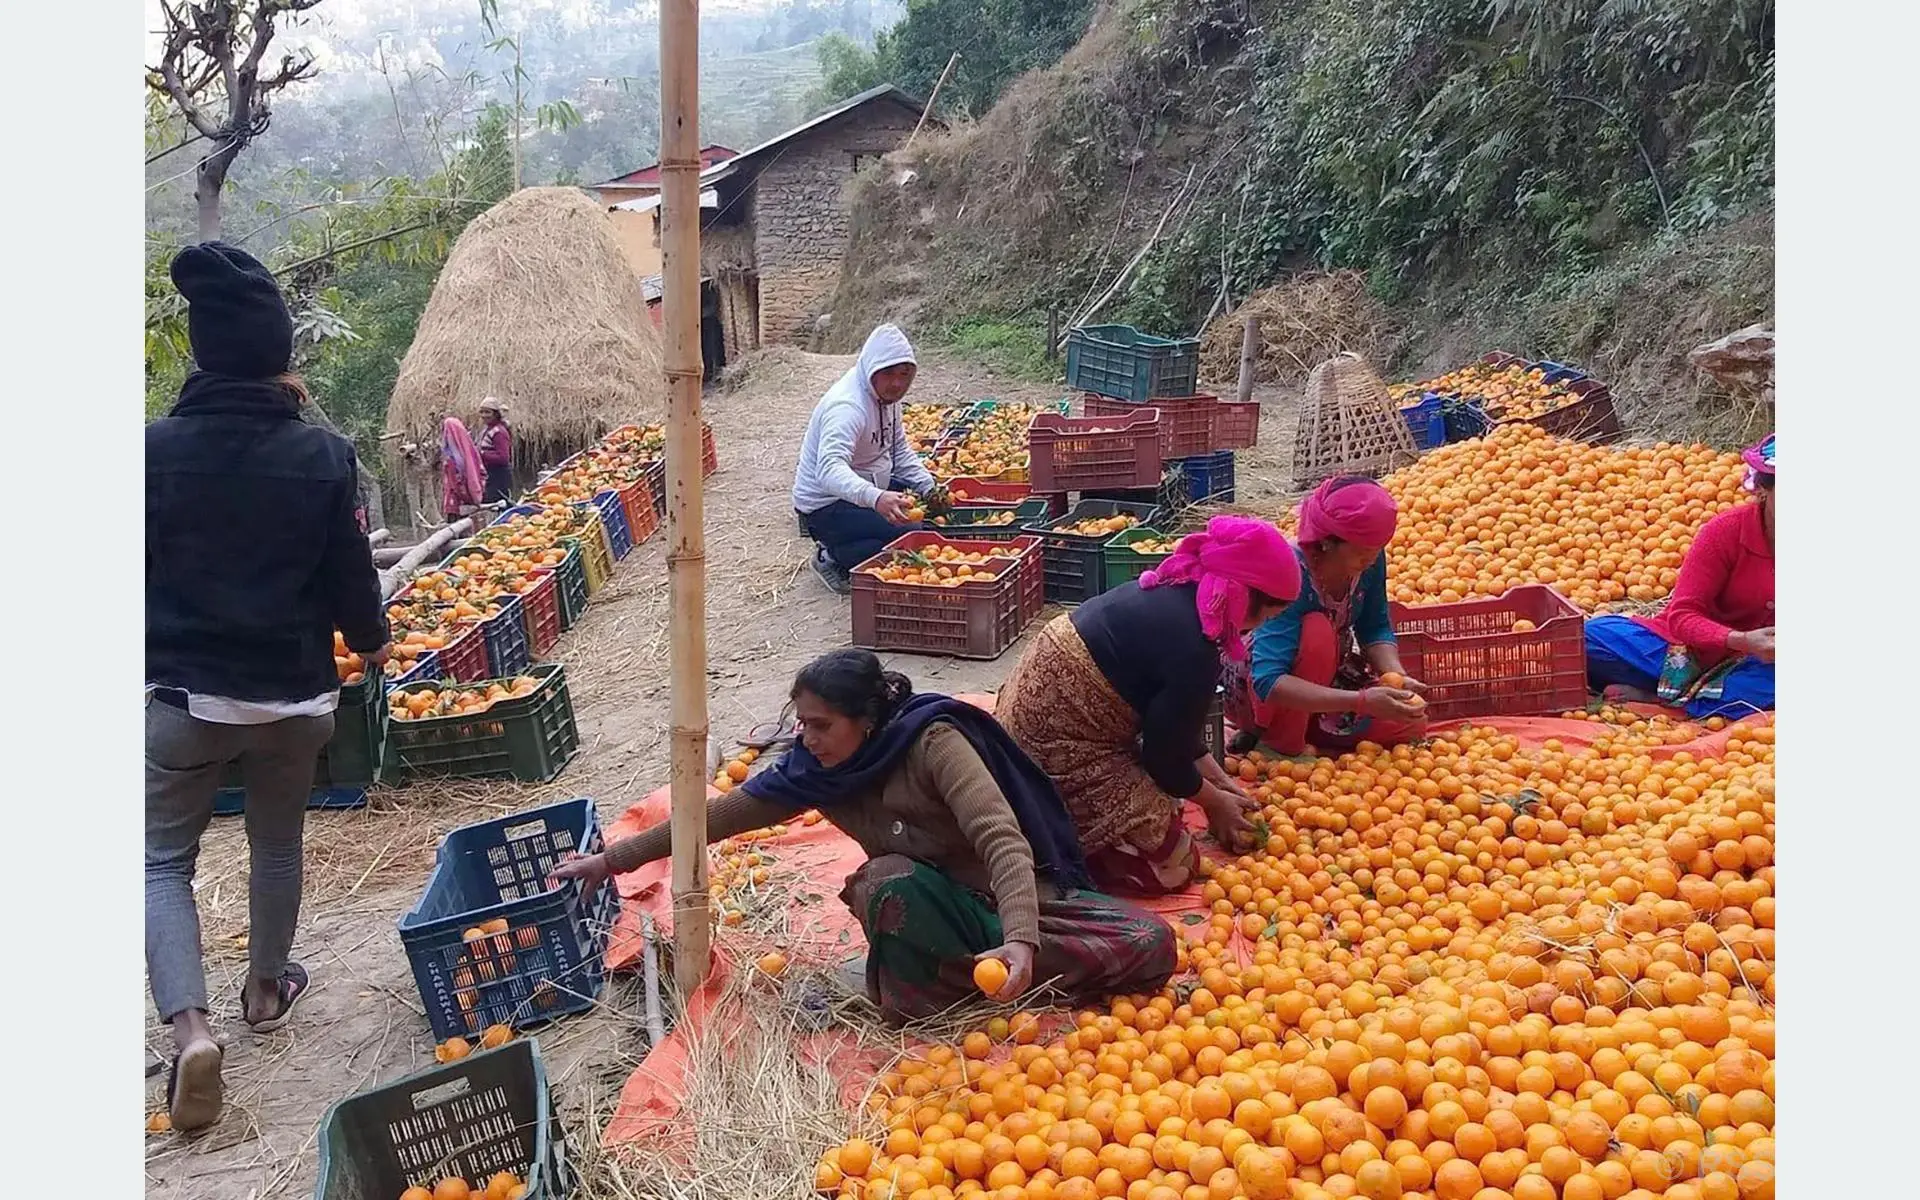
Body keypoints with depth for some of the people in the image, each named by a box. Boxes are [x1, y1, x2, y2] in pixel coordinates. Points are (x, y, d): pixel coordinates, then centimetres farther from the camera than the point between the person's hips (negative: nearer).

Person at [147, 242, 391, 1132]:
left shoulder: (156, 448, -10)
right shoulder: (322, 455, -10)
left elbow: (138, 568, 0)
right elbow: (350, 572, -3)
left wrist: (155, 657, 17)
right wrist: (370, 642, 16)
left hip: (182, 692, -1)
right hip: (292, 692, 1)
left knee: (164, 857, 11)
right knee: (278, 842, 21)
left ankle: (189, 1026, -4)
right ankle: (266, 988, 37)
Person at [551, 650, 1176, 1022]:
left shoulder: (932, 740, -23)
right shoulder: (813, 772, -6)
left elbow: (1002, 838, -32)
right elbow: (715, 816, 1)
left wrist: (1020, 939, -47)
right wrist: (610, 860, 3)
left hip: (1019, 896, -2)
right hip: (935, 909, 2)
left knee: (1150, 944, -26)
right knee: (887, 879, -35)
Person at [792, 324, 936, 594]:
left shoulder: (885, 394, 1)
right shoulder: (848, 406, -28)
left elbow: (900, 451, 13)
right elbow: (829, 469, -44)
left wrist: (929, 487, -3)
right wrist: (876, 498, -61)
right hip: (826, 507, -10)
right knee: (913, 535, -24)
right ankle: (833, 559, -5)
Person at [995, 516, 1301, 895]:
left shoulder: (1170, 591, 5)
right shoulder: (1193, 651, -23)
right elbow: (1169, 761, -11)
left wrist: (1221, 783, 20)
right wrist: (1216, 802, 8)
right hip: (1055, 760, -10)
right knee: (1176, 864, -2)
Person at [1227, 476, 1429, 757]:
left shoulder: (1370, 561, -16)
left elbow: (1375, 628, -3)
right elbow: (1268, 682, -42)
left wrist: (1396, 675, -24)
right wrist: (1361, 701, -48)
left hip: (1325, 677, 7)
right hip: (1256, 691, -7)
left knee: (1411, 724, -6)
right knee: (1317, 631, -34)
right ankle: (1283, 745, -18)